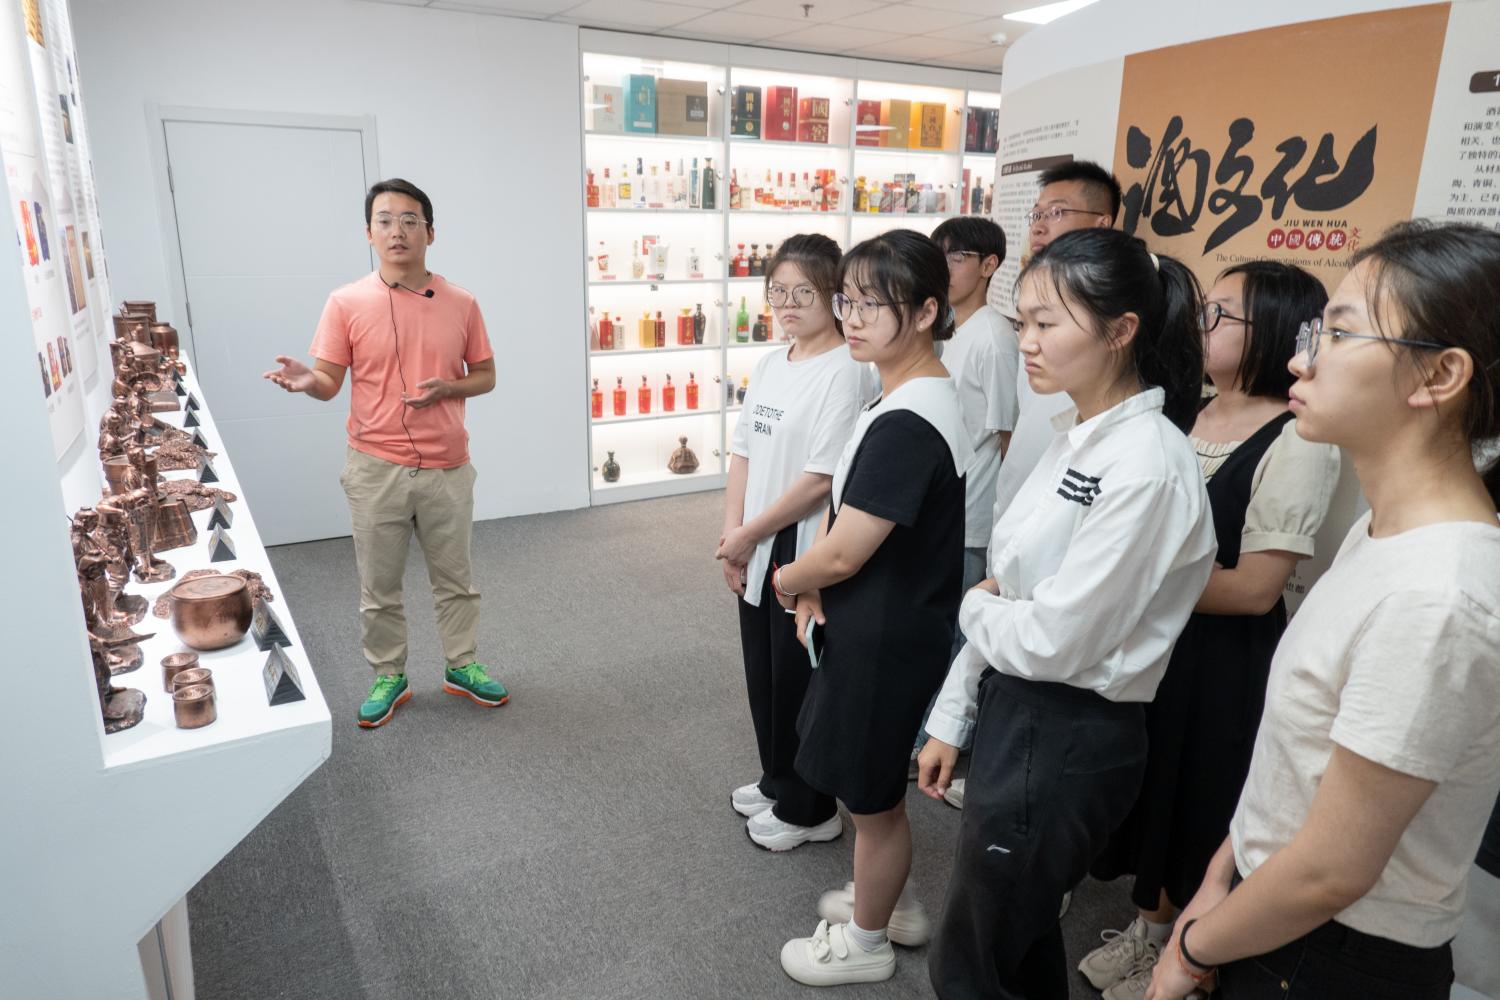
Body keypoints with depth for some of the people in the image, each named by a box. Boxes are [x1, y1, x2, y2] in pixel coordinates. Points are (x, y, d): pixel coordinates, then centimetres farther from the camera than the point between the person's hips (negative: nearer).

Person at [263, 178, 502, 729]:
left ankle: (462, 667, 32)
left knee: (455, 579, 15)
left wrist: (446, 388, -13)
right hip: (376, 470, -1)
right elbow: (329, 383, -3)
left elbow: (485, 375, 7)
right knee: (379, 587, 11)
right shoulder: (346, 303, -5)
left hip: (447, 468, 2)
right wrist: (307, 380, -26)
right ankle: (389, 677, 29)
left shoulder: (461, 303, -1)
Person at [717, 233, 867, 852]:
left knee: (799, 679, 7)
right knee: (764, 673, 19)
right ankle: (777, 782, 41)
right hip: (756, 551, 8)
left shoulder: (844, 372, -17)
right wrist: (732, 533, -2)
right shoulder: (770, 365, 9)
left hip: (805, 551, -8)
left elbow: (822, 479, -22)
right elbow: (743, 452, 9)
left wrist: (749, 535, -14)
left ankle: (808, 809, 28)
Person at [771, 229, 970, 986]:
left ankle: (865, 945, 35)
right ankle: (879, 899, 49)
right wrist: (813, 587, -4)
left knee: (872, 797, 12)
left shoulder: (905, 425, -28)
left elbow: (843, 555, -25)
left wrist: (788, 580, -4)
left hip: (886, 640, -9)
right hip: (875, 627, 9)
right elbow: (843, 506, 10)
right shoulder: (904, 398, 5)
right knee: (871, 787, 26)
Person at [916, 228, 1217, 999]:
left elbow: (1055, 639, -24)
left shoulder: (1148, 465, -23)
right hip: (1011, 711, 8)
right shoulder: (1075, 437, 5)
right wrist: (951, 720, 11)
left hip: (1068, 742, -8)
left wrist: (974, 607, -3)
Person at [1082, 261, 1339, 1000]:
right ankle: (1149, 930, 43)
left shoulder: (1297, 443, -19)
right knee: (1151, 795, 20)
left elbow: (1255, 587, -22)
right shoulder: (1189, 415, 5)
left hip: (1222, 663, -7)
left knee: (1196, 815, 12)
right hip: (1153, 641, 7)